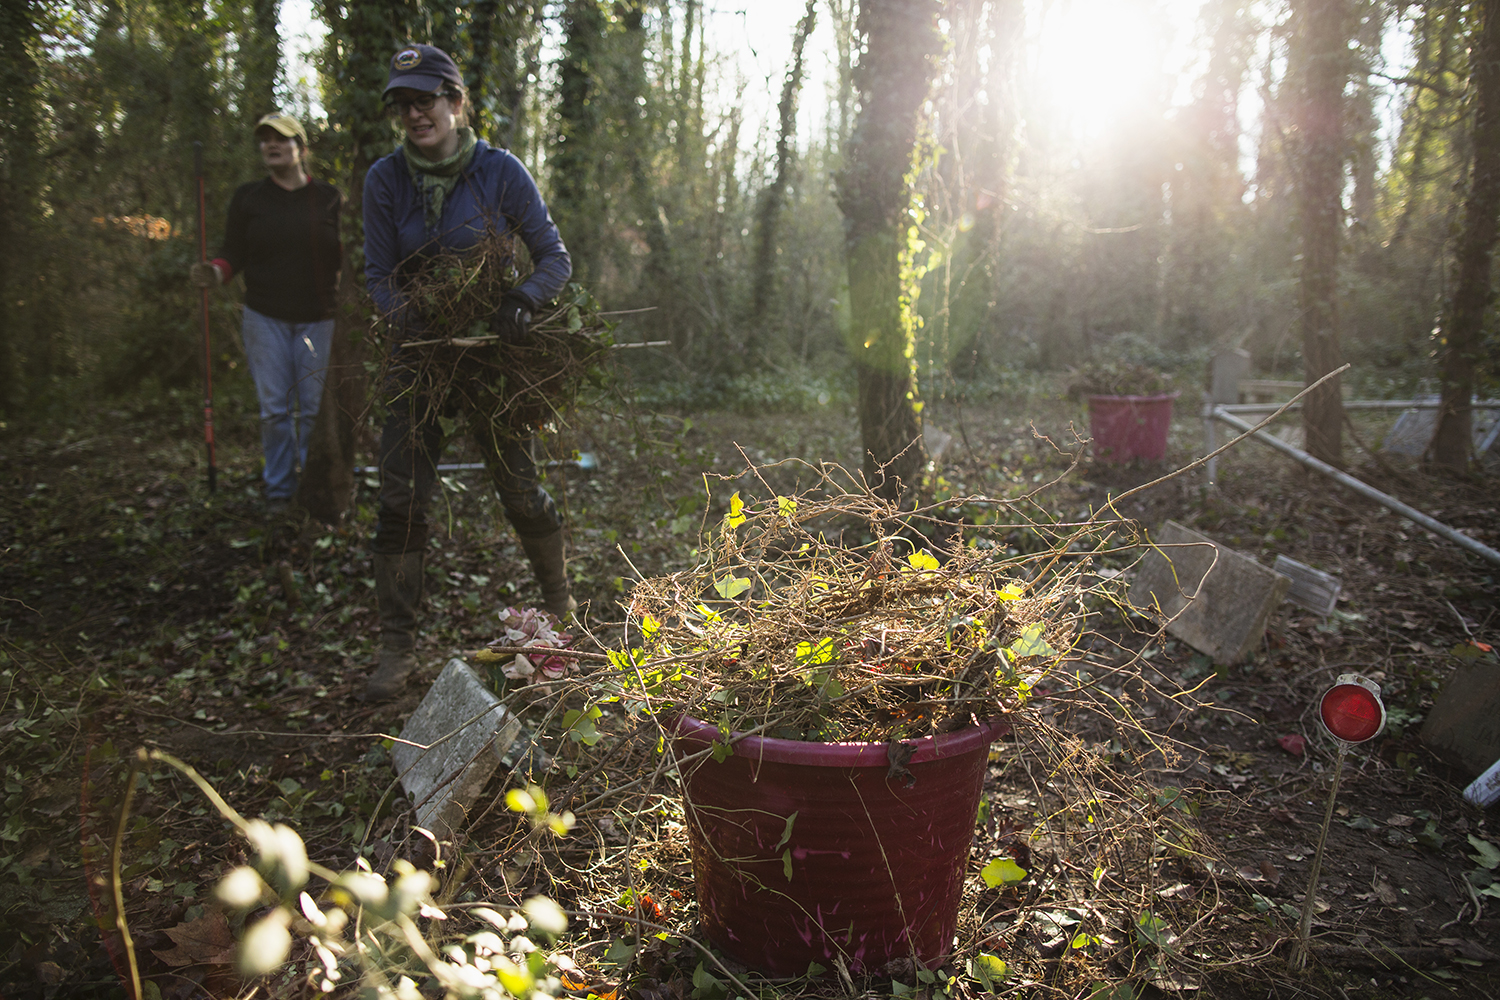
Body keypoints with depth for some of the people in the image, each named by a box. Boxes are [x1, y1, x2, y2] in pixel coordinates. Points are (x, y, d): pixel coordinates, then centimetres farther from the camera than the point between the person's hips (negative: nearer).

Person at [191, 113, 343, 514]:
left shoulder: (328, 197, 5)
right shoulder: (248, 198, 7)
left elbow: (345, 255, 5)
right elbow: (235, 255, 5)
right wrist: (213, 273, -15)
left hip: (317, 318, 0)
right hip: (265, 317, 1)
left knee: (314, 408, 0)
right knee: (275, 408, -1)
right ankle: (279, 489, 10)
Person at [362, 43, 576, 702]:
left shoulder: (499, 171, -9)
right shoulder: (385, 179, -2)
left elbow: (554, 258, -6)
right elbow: (379, 275, 1)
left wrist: (521, 301, -27)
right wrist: (414, 326, -19)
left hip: (493, 352, -2)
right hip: (419, 353, 2)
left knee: (519, 488, 3)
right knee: (401, 499, -5)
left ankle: (560, 604, 29)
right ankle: (397, 647, 5)